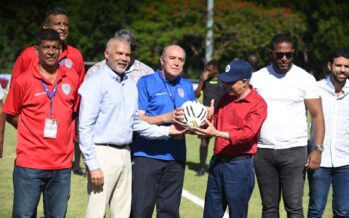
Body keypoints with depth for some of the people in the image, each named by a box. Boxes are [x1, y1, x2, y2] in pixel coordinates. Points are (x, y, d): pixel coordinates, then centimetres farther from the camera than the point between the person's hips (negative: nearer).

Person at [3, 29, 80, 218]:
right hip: (29, 165, -3)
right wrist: (37, 130, 1)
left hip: (62, 165, 3)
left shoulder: (72, 78, 7)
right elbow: (10, 116, 6)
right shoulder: (23, 81, -3)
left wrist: (70, 132, 10)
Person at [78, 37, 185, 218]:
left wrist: (166, 131, 9)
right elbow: (85, 127, -13)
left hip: (124, 154, 8)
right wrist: (93, 165, -17)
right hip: (103, 154, -8)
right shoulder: (96, 82, -8)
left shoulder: (130, 84, 16)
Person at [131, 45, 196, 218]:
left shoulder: (187, 87, 14)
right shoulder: (146, 82, -1)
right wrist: (168, 118, -20)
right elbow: (138, 119, -9)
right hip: (148, 155, -5)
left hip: (176, 157, 5)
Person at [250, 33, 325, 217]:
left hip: (294, 152, -2)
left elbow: (317, 116, 0)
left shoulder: (305, 79, 0)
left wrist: (317, 149, -12)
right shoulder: (257, 78, 7)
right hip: (263, 152, 3)